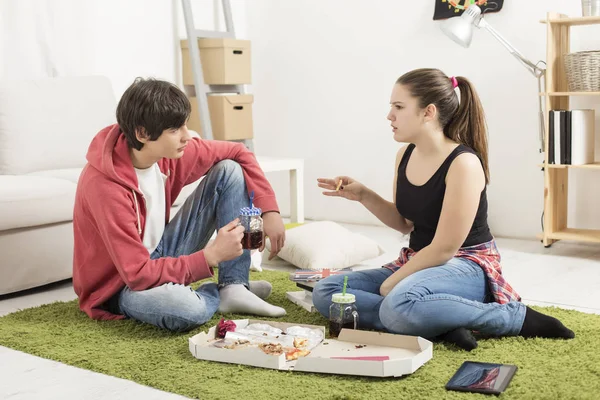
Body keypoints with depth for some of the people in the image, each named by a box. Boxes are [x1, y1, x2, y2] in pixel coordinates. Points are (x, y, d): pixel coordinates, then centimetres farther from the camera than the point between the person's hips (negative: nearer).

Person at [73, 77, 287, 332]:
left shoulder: (169, 151, -11)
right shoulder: (105, 185, -30)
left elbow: (238, 153, 3)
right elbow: (138, 275, -30)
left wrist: (270, 210, -8)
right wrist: (211, 255, -30)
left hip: (160, 257, 7)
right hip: (122, 285, -7)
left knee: (229, 170, -4)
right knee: (184, 308, -43)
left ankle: (234, 288, -7)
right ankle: (218, 293, -5)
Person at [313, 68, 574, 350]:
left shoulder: (463, 163, -21)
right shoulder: (405, 155, 2)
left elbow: (444, 249, -20)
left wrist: (391, 283, -11)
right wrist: (363, 195, -1)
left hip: (466, 267, -8)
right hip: (420, 263, 8)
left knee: (399, 304, -41)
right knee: (325, 293, -6)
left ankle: (516, 317, -17)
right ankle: (443, 323, -19)